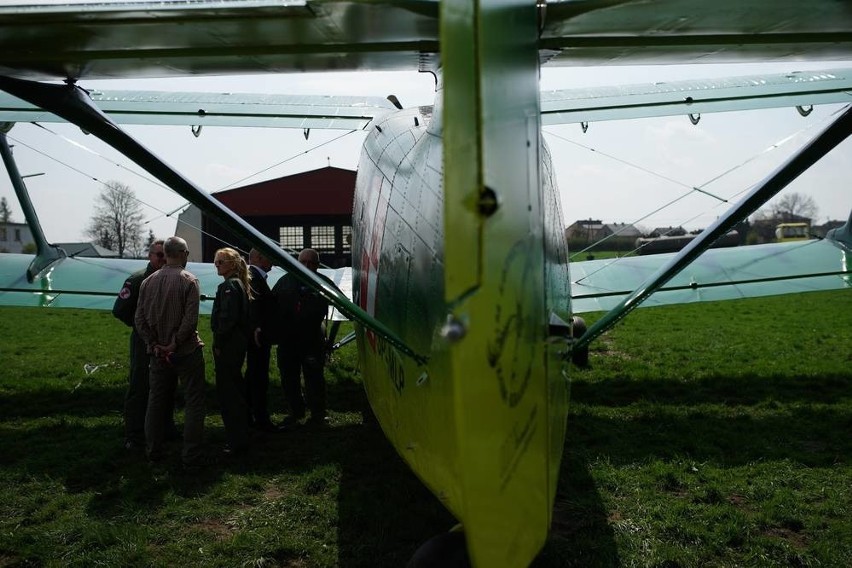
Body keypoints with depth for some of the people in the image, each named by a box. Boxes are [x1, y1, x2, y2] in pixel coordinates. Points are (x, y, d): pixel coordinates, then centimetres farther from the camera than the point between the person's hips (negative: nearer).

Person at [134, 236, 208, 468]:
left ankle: (154, 451, 24)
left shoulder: (148, 282, 4)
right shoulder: (189, 280, -12)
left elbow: (139, 319, 2)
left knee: (156, 401, 15)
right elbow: (190, 319, -19)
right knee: (193, 402, 3)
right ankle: (191, 455, 4)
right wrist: (175, 343, -10)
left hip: (158, 352, 5)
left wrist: (154, 344, 1)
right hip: (187, 352, -5)